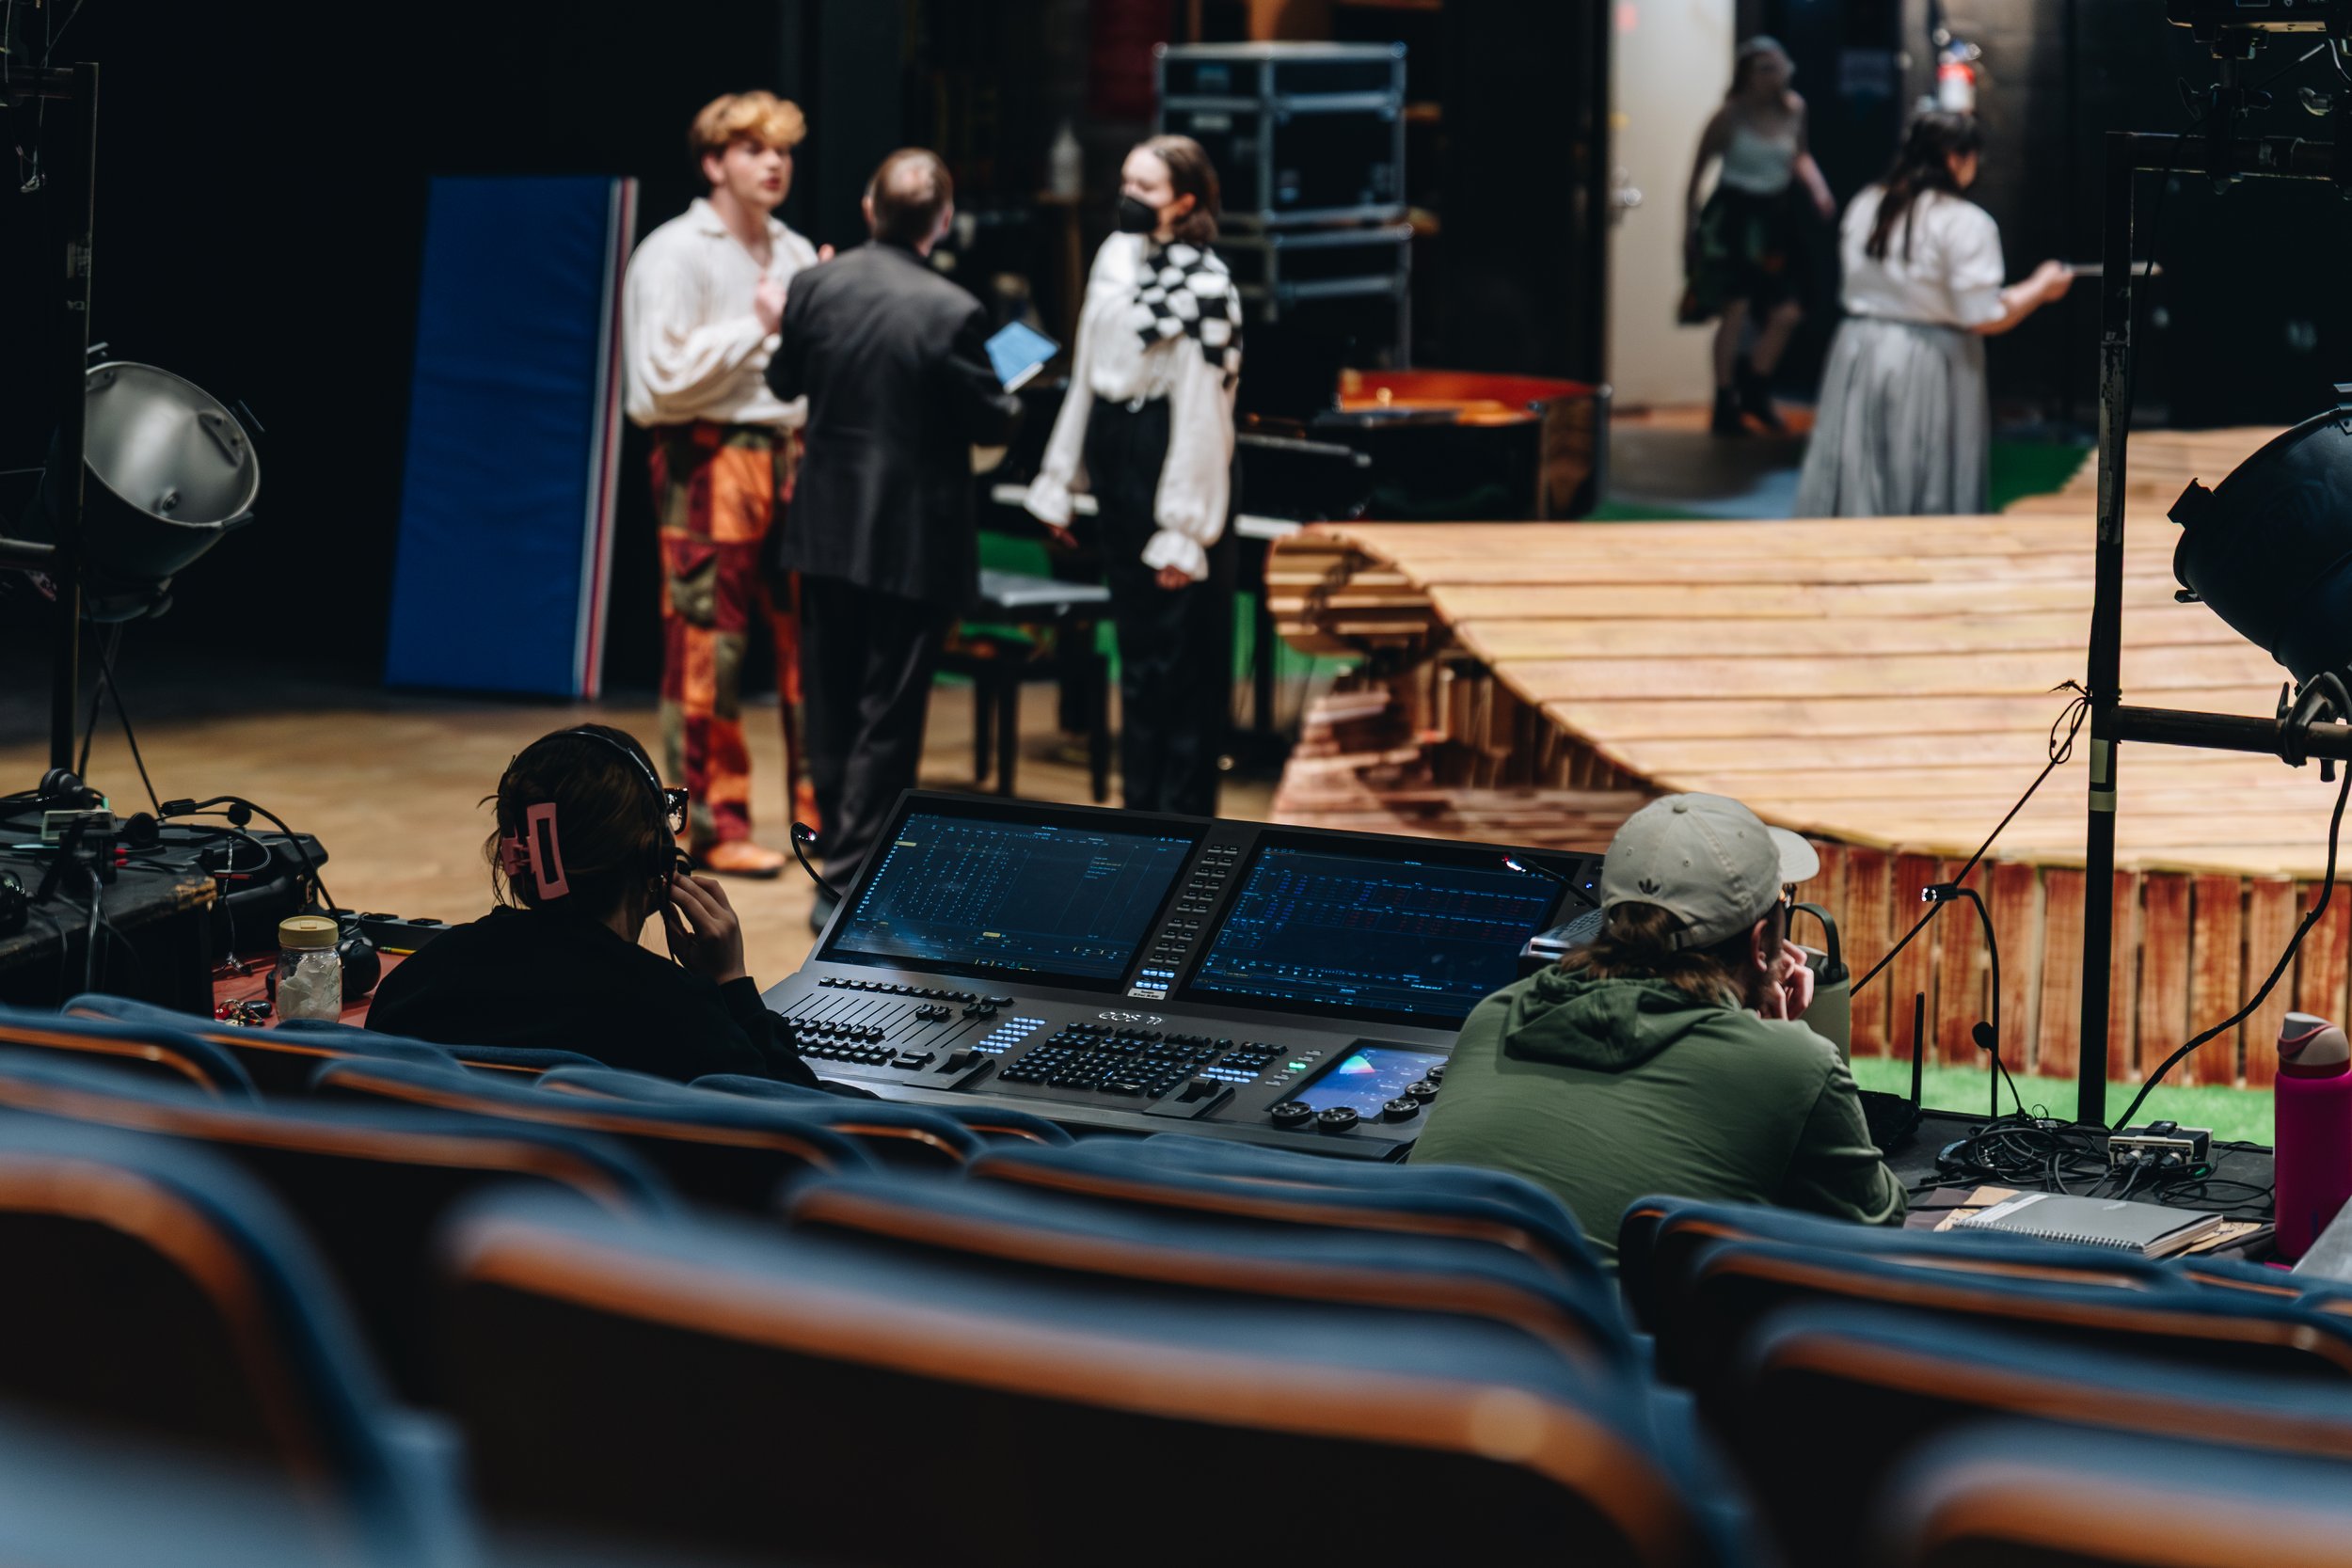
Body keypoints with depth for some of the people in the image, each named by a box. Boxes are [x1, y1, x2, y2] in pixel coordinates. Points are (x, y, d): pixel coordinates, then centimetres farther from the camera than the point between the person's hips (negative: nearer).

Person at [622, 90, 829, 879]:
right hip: (709, 461, -6)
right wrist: (757, 327, -10)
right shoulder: (677, 254, -5)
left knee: (809, 639, 6)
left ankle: (818, 810, 15)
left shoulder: (795, 254, 16)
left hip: (788, 457, 7)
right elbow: (663, 376, -14)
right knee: (708, 650, -3)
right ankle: (715, 826, 2)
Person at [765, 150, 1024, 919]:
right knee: (887, 718, 2)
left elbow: (784, 382, 10)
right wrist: (1012, 401, 11)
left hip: (826, 532, 5)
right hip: (913, 540, -5)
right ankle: (851, 881, 2)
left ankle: (841, 849, 28)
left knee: (832, 706, 17)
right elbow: (992, 423, -11)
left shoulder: (815, 287, -4)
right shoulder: (951, 313, -18)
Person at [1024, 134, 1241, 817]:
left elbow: (1202, 412, -18)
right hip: (1115, 457, 8)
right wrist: (1059, 479, 16)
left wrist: (1183, 534, -19)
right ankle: (1141, 805, 24)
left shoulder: (1200, 283, -16)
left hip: (1169, 467, -8)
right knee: (1136, 645, 15)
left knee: (1179, 652, -2)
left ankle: (1182, 813, 6)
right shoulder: (1115, 256, 9)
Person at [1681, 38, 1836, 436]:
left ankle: (1754, 390, 25)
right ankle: (1725, 407, 0)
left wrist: (1818, 189, -2)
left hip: (1775, 216, 5)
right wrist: (1689, 227, -6)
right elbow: (1698, 170, -4)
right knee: (1735, 309, -11)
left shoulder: (1793, 109, 1)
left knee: (1787, 314, 3)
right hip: (1734, 214, -5)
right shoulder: (1730, 116, -12)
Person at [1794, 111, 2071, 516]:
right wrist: (2040, 288, 1)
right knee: (1930, 496, 2)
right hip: (1928, 368, -6)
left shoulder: (1864, 207, 6)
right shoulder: (1965, 223, -13)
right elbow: (1985, 318, -14)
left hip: (1857, 352, 6)